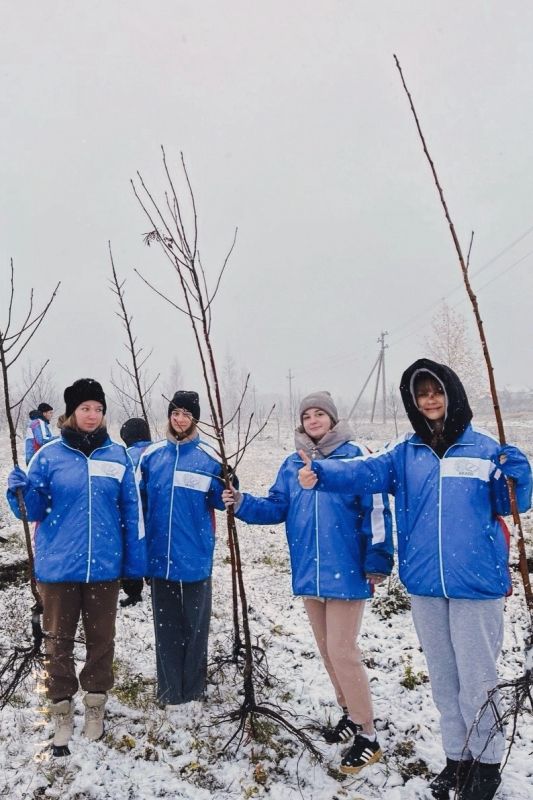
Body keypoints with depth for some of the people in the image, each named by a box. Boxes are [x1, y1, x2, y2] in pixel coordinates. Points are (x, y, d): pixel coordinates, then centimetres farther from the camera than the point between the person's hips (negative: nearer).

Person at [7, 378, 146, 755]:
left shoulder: (117, 455, -1)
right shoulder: (49, 455, -4)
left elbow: (132, 512, 2)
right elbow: (35, 511, 1)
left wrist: (135, 565, 1)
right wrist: (21, 492, -21)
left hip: (105, 566, 1)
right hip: (59, 566, -1)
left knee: (101, 637, 14)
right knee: (59, 640, 11)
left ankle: (95, 706, 34)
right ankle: (62, 712, 29)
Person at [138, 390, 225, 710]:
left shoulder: (209, 458, -4)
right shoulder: (151, 455, 4)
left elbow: (219, 501, 0)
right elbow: (140, 501, 10)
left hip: (196, 556, -2)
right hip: (160, 556, 2)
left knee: (196, 623, 11)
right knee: (166, 624, 13)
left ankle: (193, 690, 28)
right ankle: (170, 692, 27)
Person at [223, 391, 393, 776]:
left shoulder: (355, 456, -10)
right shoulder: (292, 463, 8)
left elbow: (376, 510, -12)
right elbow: (277, 508, 8)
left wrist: (378, 562, -15)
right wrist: (243, 503, -8)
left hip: (346, 571, -6)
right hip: (309, 572, 7)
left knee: (342, 651, -5)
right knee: (327, 649, 18)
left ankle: (368, 735, 12)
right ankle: (351, 713, 37)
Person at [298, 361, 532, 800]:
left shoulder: (484, 447, -3)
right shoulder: (406, 451, 2)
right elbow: (367, 470, -13)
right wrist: (322, 472, -31)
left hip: (475, 582, -3)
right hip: (424, 584, 3)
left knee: (475, 679, 7)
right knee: (443, 678, 18)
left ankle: (487, 761, 31)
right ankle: (458, 755, 37)